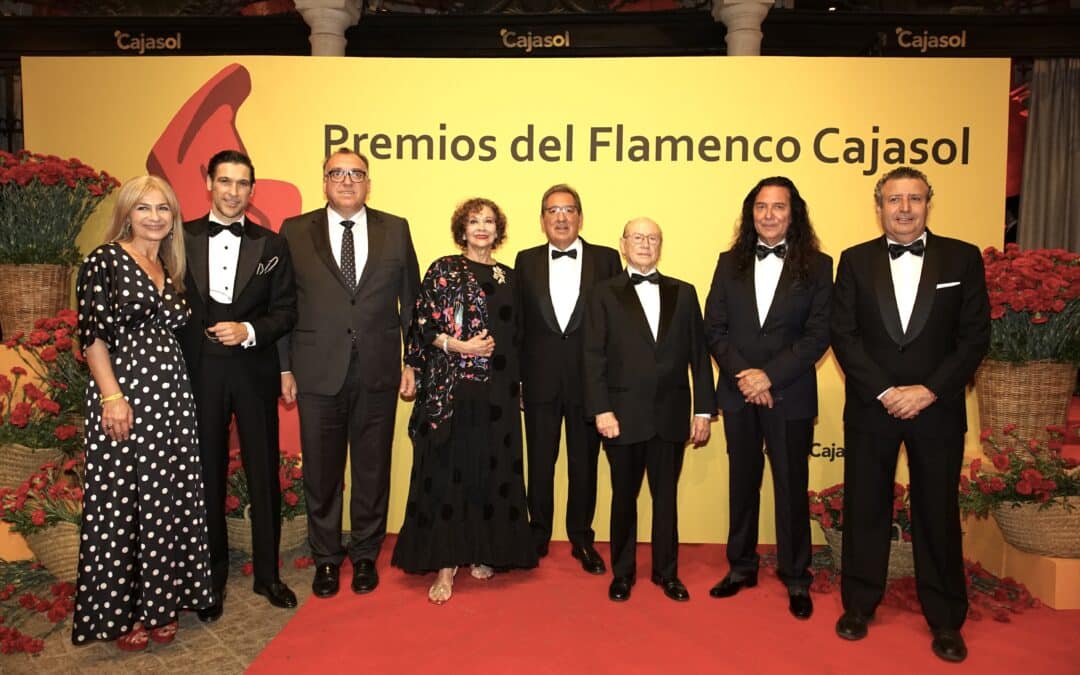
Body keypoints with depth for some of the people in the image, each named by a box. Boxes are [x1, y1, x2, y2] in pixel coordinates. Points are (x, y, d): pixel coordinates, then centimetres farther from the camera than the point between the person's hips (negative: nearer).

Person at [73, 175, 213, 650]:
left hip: (171, 396, 6)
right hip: (124, 395, -6)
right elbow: (92, 334, -10)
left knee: (167, 501, 9)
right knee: (121, 501, 2)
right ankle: (120, 613, 17)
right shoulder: (105, 261, -3)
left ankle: (158, 603, 23)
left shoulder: (170, 269, 15)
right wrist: (112, 396, -17)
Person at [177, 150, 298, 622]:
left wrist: (249, 330, -15)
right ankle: (212, 579, 25)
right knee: (207, 477, 9)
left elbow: (285, 311, 2)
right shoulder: (182, 238, 5)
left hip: (254, 372, 0)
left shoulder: (270, 245, 5)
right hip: (198, 371, 0)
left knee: (264, 475, 7)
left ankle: (267, 574, 23)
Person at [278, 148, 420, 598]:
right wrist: (284, 367, 1)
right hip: (317, 372, 0)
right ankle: (326, 558, 30)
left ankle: (365, 555, 30)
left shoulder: (396, 230, 5)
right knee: (321, 472, 11)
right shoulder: (295, 232, 3)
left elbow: (411, 301, 7)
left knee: (373, 470, 11)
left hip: (378, 373, 1)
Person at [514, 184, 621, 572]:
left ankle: (582, 538, 27)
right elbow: (517, 322, 4)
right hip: (540, 378, 1)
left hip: (589, 379, -1)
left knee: (584, 463, 11)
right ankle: (538, 536, 27)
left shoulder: (606, 259, 2)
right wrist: (515, 375, -1)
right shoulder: (526, 261, 6)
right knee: (539, 461, 11)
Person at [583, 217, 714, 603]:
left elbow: (698, 354, 6)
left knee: (666, 496, 12)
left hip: (670, 414, 2)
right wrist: (601, 410, -12)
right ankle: (622, 572, 27)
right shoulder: (604, 294, 3)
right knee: (624, 496, 11)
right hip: (624, 414, -1)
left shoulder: (683, 293, 9)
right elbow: (594, 357, -3)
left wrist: (703, 410, 2)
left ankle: (666, 571, 28)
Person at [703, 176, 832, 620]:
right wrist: (743, 375, -11)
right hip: (738, 393, 3)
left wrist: (770, 376, -15)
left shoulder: (817, 266, -1)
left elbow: (819, 334, -7)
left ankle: (796, 578, 22)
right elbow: (714, 327, 1)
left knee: (791, 487, 6)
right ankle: (741, 567, 27)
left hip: (790, 395, -2)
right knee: (742, 483, 13)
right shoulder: (730, 263, 6)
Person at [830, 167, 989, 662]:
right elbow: (843, 335, -3)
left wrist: (929, 390, -12)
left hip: (937, 409, 0)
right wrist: (885, 391, -12)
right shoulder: (855, 261, 4)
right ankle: (859, 604, 25)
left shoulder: (963, 258, 3)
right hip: (870, 407, 1)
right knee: (864, 510, 9)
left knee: (938, 514, 8)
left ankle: (945, 620, 23)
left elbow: (975, 336, -2)